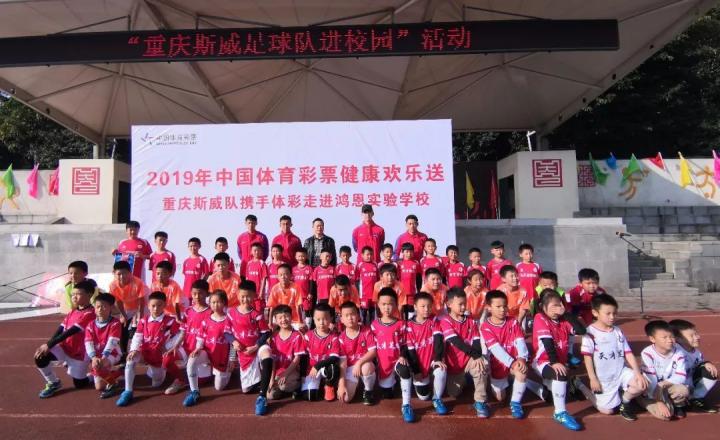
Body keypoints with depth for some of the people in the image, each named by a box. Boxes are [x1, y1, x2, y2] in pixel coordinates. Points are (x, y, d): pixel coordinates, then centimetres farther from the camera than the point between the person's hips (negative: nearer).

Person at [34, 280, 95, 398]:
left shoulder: (90, 313, -21)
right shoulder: (72, 312, 6)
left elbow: (70, 332, -25)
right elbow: (60, 329, -1)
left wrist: (49, 345, -25)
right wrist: (48, 345, -17)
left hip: (80, 353, -7)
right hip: (64, 347, 7)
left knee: (79, 384, 1)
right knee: (40, 356, -17)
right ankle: (53, 383, 5)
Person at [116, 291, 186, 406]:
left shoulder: (170, 321, -12)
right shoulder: (143, 321, -3)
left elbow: (178, 337, -9)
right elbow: (137, 337, -4)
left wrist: (167, 346, -21)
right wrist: (134, 350, -21)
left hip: (160, 354, -2)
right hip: (146, 352, 2)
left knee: (156, 384, -5)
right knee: (131, 359, -29)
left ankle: (161, 371, 30)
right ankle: (128, 392, -17)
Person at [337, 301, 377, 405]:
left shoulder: (367, 331, -9)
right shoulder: (341, 338, -7)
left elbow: (373, 352, -14)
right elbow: (342, 362, -9)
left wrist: (359, 363, -29)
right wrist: (341, 384, -17)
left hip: (365, 364, -1)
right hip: (349, 368, 1)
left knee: (366, 367, -39)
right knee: (345, 398, -19)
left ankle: (368, 392, -7)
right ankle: (355, 384, 17)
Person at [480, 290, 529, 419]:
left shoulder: (513, 322, -4)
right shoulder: (485, 326, -14)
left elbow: (520, 342, -15)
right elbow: (496, 348, -22)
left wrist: (522, 358, -33)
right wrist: (512, 362, -31)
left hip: (514, 361, 1)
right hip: (498, 364, -1)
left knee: (522, 371, -33)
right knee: (500, 398, 4)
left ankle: (515, 402, -9)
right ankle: (501, 383, 40)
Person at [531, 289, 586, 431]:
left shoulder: (563, 320, 5)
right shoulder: (540, 318, -12)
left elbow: (581, 331, -9)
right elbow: (548, 343, -22)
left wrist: (567, 314, -11)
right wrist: (554, 363, -30)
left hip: (560, 362, 8)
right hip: (543, 362, -8)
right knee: (561, 375, -34)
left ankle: (547, 384, 38)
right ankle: (560, 413, -23)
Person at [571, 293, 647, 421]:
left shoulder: (618, 331, 3)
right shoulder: (590, 332, -14)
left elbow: (628, 353, 2)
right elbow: (587, 357, -13)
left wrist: (638, 373, -9)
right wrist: (593, 379, -15)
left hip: (620, 372, 5)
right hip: (602, 378, -5)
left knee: (642, 385, -19)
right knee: (607, 410, 1)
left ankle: (624, 402, 10)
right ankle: (580, 386, 21)